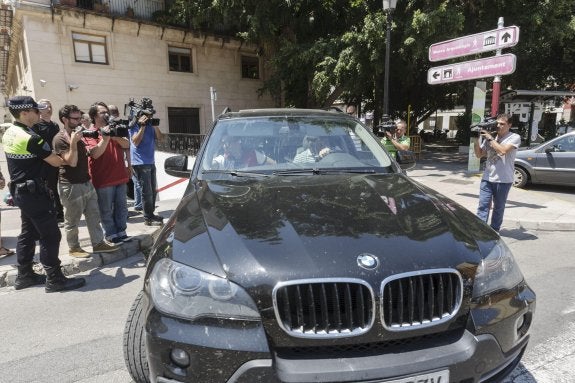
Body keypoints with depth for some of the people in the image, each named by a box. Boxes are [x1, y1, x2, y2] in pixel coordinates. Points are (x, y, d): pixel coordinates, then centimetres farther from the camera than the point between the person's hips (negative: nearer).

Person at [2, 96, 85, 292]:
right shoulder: (30, 138, -21)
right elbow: (57, 162, -15)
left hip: (20, 191, 10)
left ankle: (24, 276, 26)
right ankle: (55, 279, 1)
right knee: (51, 236, -4)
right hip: (34, 192, -10)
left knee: (28, 233, 17)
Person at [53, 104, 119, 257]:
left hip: (87, 183, 8)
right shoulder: (60, 139, -13)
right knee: (72, 220, 5)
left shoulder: (78, 135, 13)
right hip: (71, 186, -8)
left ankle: (98, 243, 20)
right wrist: (73, 142, -28)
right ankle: (74, 248, 19)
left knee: (94, 215, 12)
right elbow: (72, 162, -21)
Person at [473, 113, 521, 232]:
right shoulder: (490, 136, 8)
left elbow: (503, 150, -21)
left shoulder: (514, 137, -3)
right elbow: (479, 154, 11)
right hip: (487, 178, 3)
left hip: (503, 180, -3)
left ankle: (494, 230, 22)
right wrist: (476, 139, -3)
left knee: (498, 208, 10)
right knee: (483, 206, -4)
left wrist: (490, 138, -13)